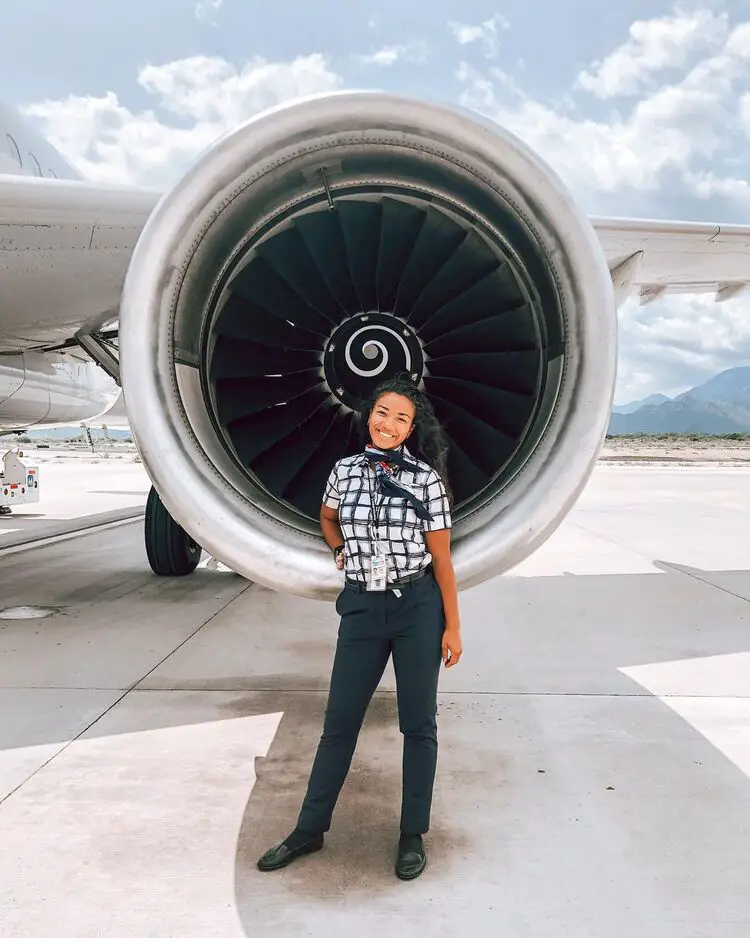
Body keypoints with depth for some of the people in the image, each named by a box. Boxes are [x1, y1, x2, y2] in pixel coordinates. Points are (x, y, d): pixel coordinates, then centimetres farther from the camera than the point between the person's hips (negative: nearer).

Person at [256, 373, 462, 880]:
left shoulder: (426, 478, -8)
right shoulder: (345, 470, 1)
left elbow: (442, 558, -5)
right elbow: (327, 518, 24)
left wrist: (452, 626, -4)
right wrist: (344, 553, 9)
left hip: (418, 609, -2)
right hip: (362, 608, 3)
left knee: (418, 723, 9)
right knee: (340, 719, 10)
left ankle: (413, 835, 24)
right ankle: (309, 829, 25)